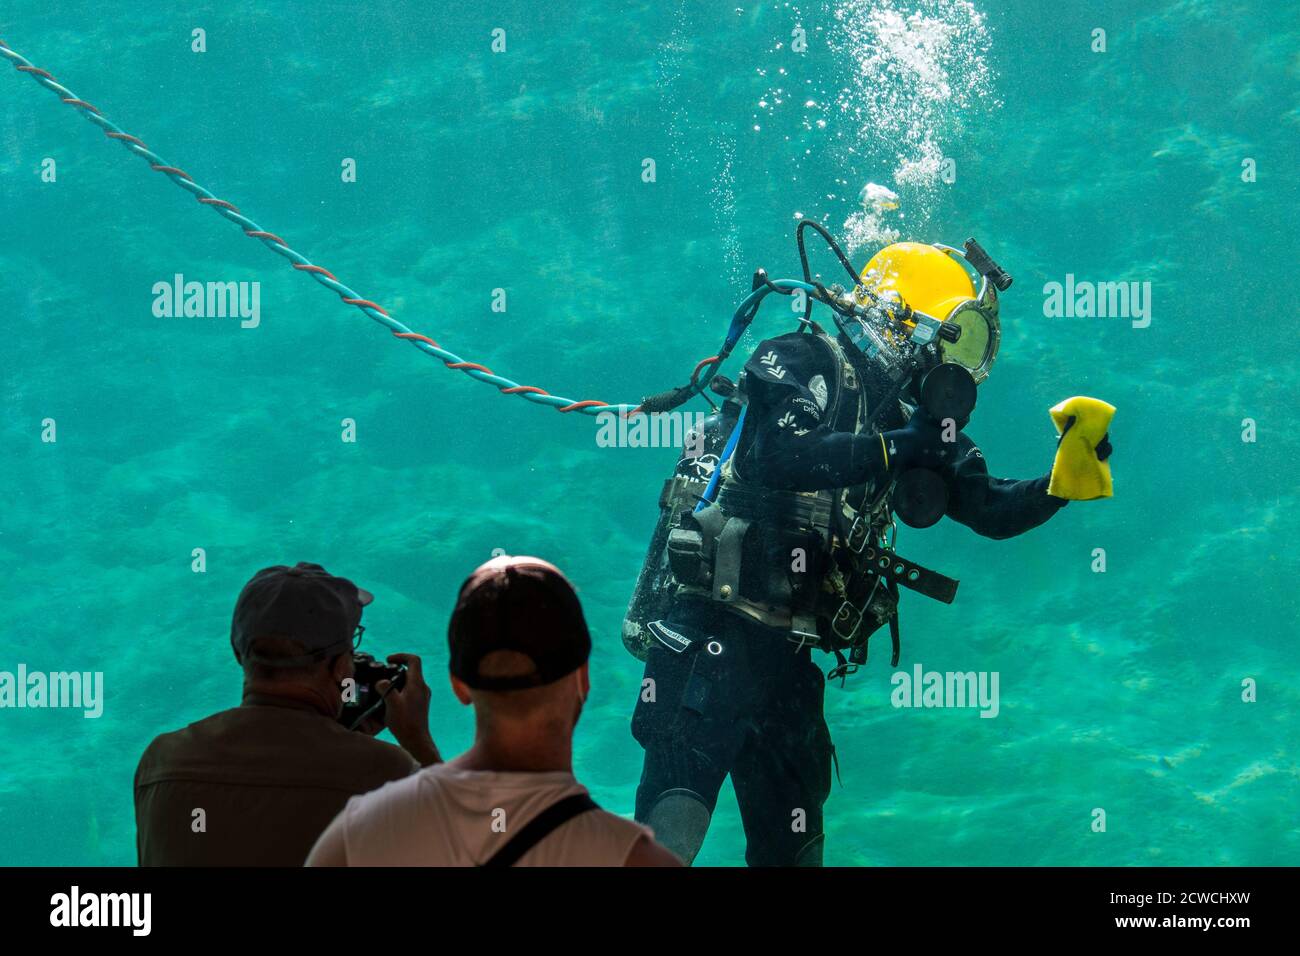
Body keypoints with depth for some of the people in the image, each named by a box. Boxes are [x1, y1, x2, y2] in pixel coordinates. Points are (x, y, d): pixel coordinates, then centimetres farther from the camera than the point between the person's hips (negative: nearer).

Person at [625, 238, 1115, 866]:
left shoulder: (906, 417, 15)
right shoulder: (803, 360, -4)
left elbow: (995, 512, 17)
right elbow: (781, 456, -24)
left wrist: (1066, 477, -1)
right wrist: (902, 447, -21)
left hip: (788, 658, 8)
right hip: (713, 635, -8)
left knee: (791, 847, 11)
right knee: (670, 836, -18)